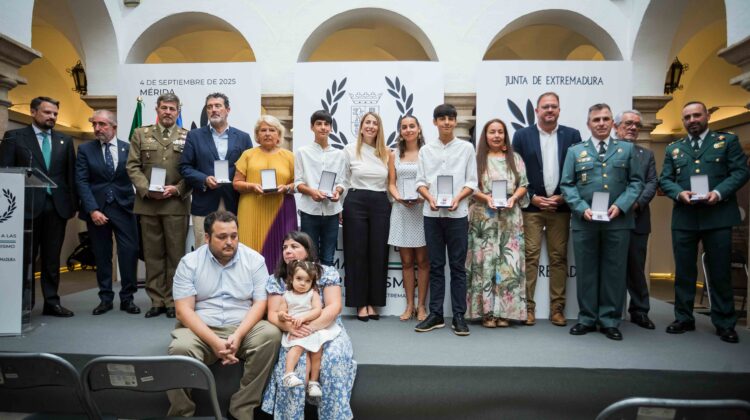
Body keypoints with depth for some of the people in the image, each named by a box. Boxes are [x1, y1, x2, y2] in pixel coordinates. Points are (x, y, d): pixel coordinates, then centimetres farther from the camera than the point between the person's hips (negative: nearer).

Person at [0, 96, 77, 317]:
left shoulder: (65, 140, 12)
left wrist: (73, 203, 2)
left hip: (57, 206, 3)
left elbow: (71, 174, 10)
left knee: (52, 257, 8)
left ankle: (52, 302, 16)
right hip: (27, 206, -3)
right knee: (25, 257, 4)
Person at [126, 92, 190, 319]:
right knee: (153, 254, 6)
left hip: (176, 203, -2)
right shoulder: (140, 134, 12)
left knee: (176, 254, 2)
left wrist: (177, 189, -13)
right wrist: (146, 189, -8)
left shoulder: (188, 137, 6)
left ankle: (173, 301, 10)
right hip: (148, 202, 2)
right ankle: (157, 300, 14)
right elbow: (133, 166, 6)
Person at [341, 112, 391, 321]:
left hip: (380, 204, 3)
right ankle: (360, 304, 11)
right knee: (357, 253, 1)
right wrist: (342, 206, 0)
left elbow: (390, 182, 13)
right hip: (356, 203, -2)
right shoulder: (350, 149, 4)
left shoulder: (386, 152, 10)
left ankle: (372, 303, 15)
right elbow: (344, 180, 5)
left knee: (378, 253, 4)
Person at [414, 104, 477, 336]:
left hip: (457, 214, -2)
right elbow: (420, 181, 8)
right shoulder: (426, 150, 10)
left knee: (458, 266, 2)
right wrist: (429, 197, -11)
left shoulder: (466, 148, 6)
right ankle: (435, 315, 15)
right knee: (435, 266, 7)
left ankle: (459, 316, 10)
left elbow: (472, 182, 3)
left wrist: (458, 198, -14)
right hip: (432, 214, 2)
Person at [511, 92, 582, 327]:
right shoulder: (522, 136, 3)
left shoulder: (572, 135, 6)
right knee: (530, 257, -1)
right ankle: (528, 307, 6)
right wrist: (533, 197, -7)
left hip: (561, 206, 2)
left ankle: (557, 309, 13)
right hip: (532, 206, -1)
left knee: (559, 258, 6)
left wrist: (562, 197, -5)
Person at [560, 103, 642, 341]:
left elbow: (636, 182, 6)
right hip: (584, 220, 0)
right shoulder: (575, 151, 10)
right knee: (586, 271, 5)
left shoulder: (627, 149, 11)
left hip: (617, 220, 0)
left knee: (614, 271, 4)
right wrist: (582, 208, -10)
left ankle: (610, 321, 14)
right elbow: (567, 185, 4)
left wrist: (620, 205, -10)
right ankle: (587, 319, 15)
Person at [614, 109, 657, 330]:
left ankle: (640, 311, 18)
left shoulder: (647, 154, 17)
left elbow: (652, 183, 6)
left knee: (636, 268, 8)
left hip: (637, 218, 3)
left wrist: (637, 203, -10)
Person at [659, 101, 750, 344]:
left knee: (720, 272, 3)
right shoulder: (673, 148, 14)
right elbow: (664, 180, 8)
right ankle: (684, 319, 18)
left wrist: (719, 193, -17)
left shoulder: (728, 141, 8)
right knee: (684, 271, 7)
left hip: (718, 216, -2)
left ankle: (724, 324, 15)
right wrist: (679, 193, -12)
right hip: (684, 218, 2)